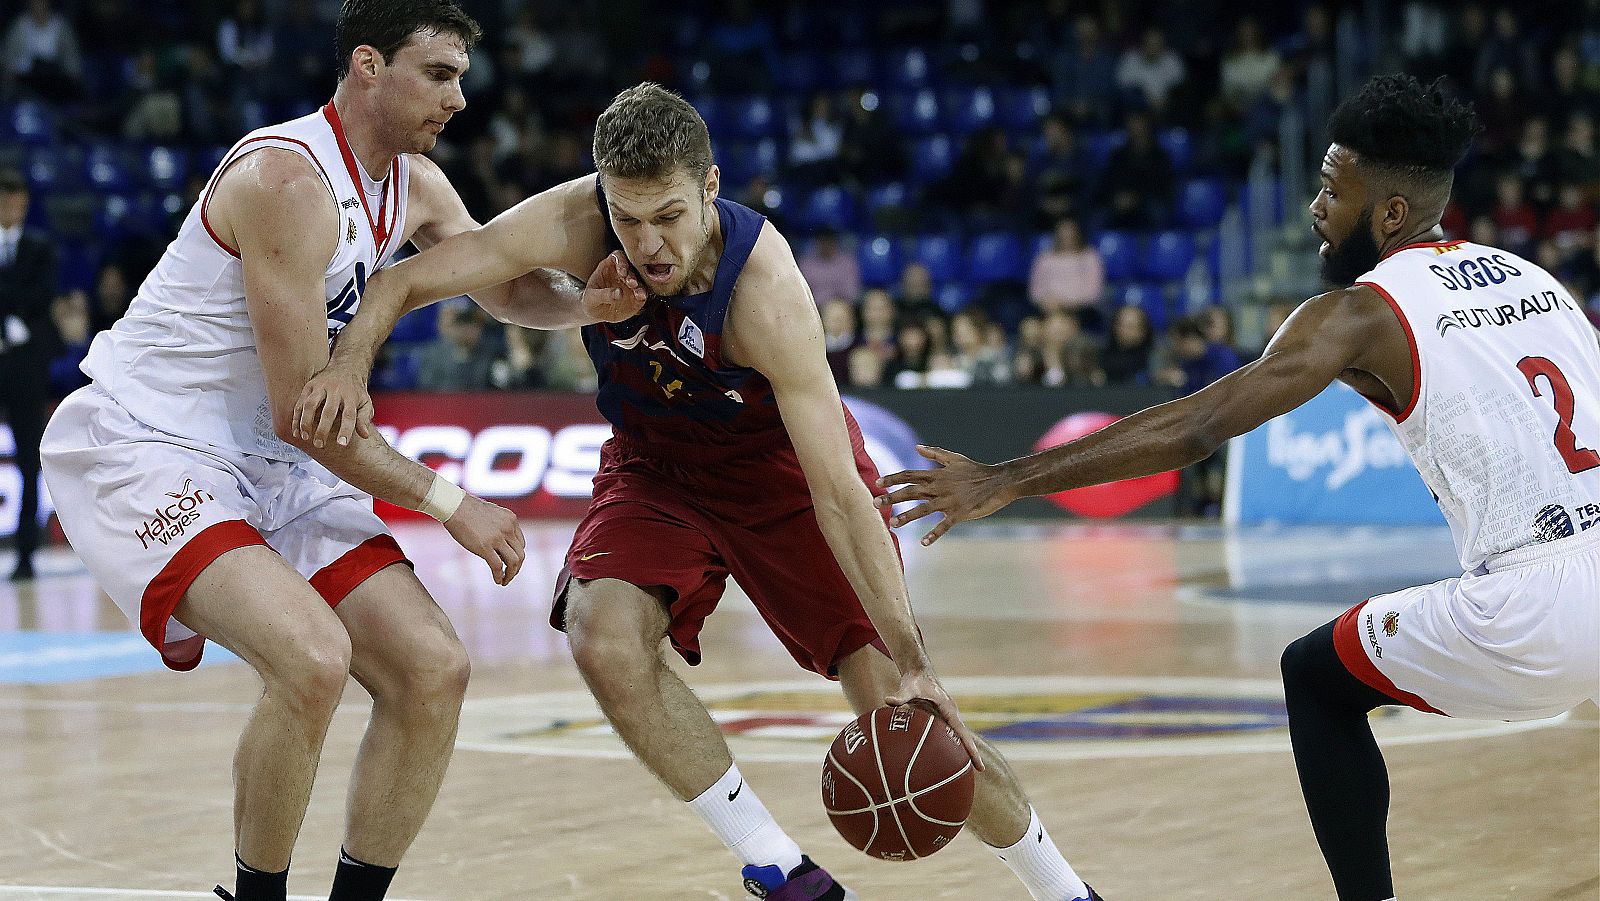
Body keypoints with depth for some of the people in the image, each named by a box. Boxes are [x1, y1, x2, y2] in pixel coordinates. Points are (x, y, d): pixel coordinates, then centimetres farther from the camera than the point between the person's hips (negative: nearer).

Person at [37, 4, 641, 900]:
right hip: (138, 446, -9)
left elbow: (508, 287, 19)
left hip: (269, 463, 9)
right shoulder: (287, 178, -23)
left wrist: (585, 302, -6)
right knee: (313, 657, -30)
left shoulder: (411, 185, 4)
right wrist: (450, 504, -17)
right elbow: (304, 413, -23)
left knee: (434, 669, -2)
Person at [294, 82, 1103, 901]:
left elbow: (838, 495, -35)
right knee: (603, 640, -25)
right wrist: (351, 362, -43)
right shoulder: (575, 223, -27)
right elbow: (406, 279, -20)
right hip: (655, 463, 3)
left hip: (779, 462, -3)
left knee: (898, 705, -9)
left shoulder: (765, 293, -35)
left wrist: (910, 659, -39)